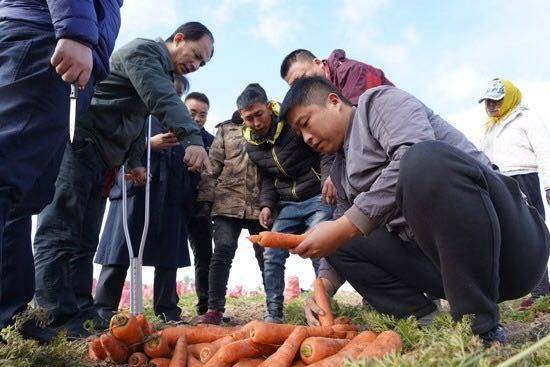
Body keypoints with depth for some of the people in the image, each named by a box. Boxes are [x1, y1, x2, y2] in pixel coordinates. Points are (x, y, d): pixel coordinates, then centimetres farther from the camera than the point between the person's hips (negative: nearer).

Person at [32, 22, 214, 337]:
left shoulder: (163, 74, 25)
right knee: (61, 232, -13)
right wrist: (192, 139, -35)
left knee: (85, 241, 5)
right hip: (80, 142, -10)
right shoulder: (144, 50, -4)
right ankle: (59, 318, -15)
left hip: (100, 158, 10)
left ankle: (81, 314, 8)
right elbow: (163, 99, -24)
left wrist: (135, 162, 13)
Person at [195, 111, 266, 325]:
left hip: (260, 205, 0)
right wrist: (206, 197, -2)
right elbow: (213, 165, 7)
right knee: (221, 255, -6)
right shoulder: (226, 129, 14)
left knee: (266, 258, 3)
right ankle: (214, 310, 2)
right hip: (228, 202, 0)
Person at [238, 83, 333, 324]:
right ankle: (274, 313, 8)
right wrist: (266, 204, 1)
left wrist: (329, 179, -27)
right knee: (272, 255, -2)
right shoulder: (251, 145, 5)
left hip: (318, 198, -5)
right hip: (287, 206, 5)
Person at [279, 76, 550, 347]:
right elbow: (340, 237, 21)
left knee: (426, 160, -34)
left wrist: (345, 227, -21)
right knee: (341, 243, 10)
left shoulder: (378, 101, -1)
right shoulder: (341, 171, 20)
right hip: (435, 254, 8)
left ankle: (481, 331, -20)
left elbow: (419, 155, -21)